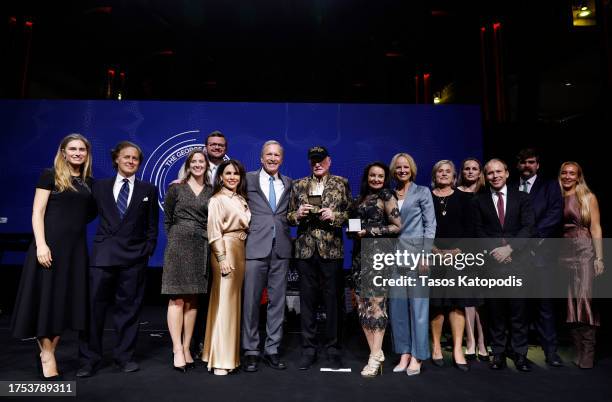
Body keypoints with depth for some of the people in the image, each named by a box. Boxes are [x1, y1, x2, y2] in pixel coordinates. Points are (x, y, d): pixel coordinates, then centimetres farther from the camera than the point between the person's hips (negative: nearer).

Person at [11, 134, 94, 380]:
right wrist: (41, 244, -16)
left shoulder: (89, 182, 12)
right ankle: (46, 355, 13)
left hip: (76, 247, 5)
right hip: (51, 243, -5)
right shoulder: (50, 176, -1)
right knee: (46, 298, 1)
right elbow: (37, 213, -8)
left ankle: (48, 352, 19)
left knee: (66, 300, 7)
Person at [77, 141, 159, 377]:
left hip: (134, 257, 0)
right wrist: (102, 240, -1)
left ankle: (125, 357, 20)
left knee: (129, 308, 7)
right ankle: (89, 359, 16)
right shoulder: (100, 186, 11)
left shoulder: (148, 190, 9)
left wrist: (148, 250, 0)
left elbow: (152, 225, 8)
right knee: (94, 306, 2)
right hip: (103, 255, 1)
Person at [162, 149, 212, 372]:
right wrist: (177, 240, 3)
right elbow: (167, 220, 8)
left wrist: (204, 241, 4)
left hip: (201, 248, 2)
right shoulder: (176, 189, 6)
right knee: (177, 298, -4)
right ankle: (177, 349, 1)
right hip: (179, 245, -2)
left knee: (192, 300, 6)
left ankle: (187, 348, 12)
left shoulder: (211, 192, 10)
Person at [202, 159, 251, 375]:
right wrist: (222, 258, -19)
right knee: (224, 302, -5)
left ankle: (230, 352, 27)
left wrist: (239, 255, 10)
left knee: (234, 301, 13)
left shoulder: (241, 199, 14)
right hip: (225, 251, -7)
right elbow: (214, 232, -13)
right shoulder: (217, 200, -7)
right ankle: (220, 360, 5)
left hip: (240, 251, 8)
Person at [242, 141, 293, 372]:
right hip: (256, 247, -2)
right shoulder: (248, 179, 6)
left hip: (281, 248, 3)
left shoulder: (288, 184, 14)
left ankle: (272, 350, 19)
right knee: (251, 299, 1)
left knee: (277, 300, 7)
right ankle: (251, 351, 15)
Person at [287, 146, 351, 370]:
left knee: (333, 301, 4)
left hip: (331, 250, -2)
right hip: (305, 249, 2)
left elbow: (351, 214, 3)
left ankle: (333, 350, 19)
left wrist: (334, 215, -13)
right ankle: (308, 350, 20)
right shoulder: (299, 185, 12)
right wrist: (298, 214, -9)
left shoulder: (341, 184, 7)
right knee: (307, 300, 8)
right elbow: (289, 217, 12)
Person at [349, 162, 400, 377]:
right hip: (359, 254, 6)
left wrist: (368, 231, -11)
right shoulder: (361, 198, 17)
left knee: (376, 302, -8)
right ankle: (376, 354, 11)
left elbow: (397, 226, -6)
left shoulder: (386, 196, 0)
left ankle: (376, 356, 0)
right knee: (362, 304, 4)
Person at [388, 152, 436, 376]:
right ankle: (404, 353, 16)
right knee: (397, 304, 5)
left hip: (416, 252, -4)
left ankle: (417, 356, 8)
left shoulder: (422, 192, 3)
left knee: (418, 303, -2)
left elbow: (430, 225, -2)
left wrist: (425, 255, -10)